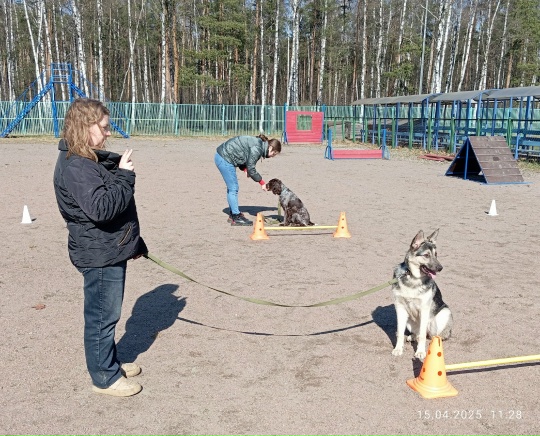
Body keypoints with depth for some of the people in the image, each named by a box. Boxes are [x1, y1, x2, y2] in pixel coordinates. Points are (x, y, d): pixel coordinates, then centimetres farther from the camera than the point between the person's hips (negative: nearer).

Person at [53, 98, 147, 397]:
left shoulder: (90, 160, 13)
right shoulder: (75, 167, -20)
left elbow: (115, 203, 20)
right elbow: (101, 208, -31)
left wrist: (133, 241, 24)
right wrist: (125, 176, -21)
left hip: (111, 250, 10)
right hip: (99, 255, -10)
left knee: (107, 314, 21)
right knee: (102, 316, 3)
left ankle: (109, 363, 36)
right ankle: (104, 377, 17)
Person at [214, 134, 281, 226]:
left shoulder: (258, 143, 10)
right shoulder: (257, 148, -20)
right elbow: (251, 168, -17)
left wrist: (245, 169, -2)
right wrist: (262, 182, -9)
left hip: (221, 156, 10)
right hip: (224, 159, -10)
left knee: (231, 188, 16)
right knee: (233, 188, -6)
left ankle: (232, 215, 25)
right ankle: (236, 218, -1)